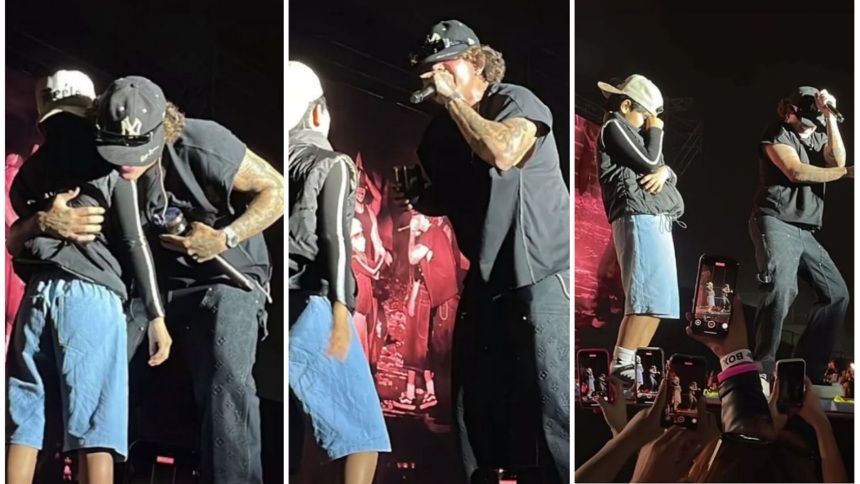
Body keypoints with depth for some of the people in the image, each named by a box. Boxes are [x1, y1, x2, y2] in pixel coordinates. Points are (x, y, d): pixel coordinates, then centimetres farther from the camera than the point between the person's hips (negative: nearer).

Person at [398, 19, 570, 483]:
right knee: (475, 406, 13)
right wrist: (416, 199, 3)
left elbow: (502, 153, -32)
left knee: (554, 406, -11)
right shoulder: (440, 131, 9)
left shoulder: (516, 101, -10)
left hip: (542, 275, -8)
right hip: (486, 279, 8)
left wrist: (453, 98, -21)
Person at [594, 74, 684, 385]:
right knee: (649, 295, -20)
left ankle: (631, 364, 3)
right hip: (640, 219, -11)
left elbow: (660, 167, 22)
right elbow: (649, 162, -12)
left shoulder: (630, 132, 27)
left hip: (655, 221, 11)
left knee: (658, 299, 6)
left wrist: (664, 172, -2)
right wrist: (656, 132, 5)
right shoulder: (614, 126, -1)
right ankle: (621, 365, -24)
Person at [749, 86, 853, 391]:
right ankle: (762, 370, -25)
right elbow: (797, 171, -15)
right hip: (776, 223, -8)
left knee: (836, 292, 3)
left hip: (804, 231, 8)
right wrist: (847, 172, -10)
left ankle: (807, 371, 7)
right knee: (781, 288, -26)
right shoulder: (778, 133, -1)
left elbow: (837, 160, -2)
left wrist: (830, 117, -5)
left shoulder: (819, 136, 19)